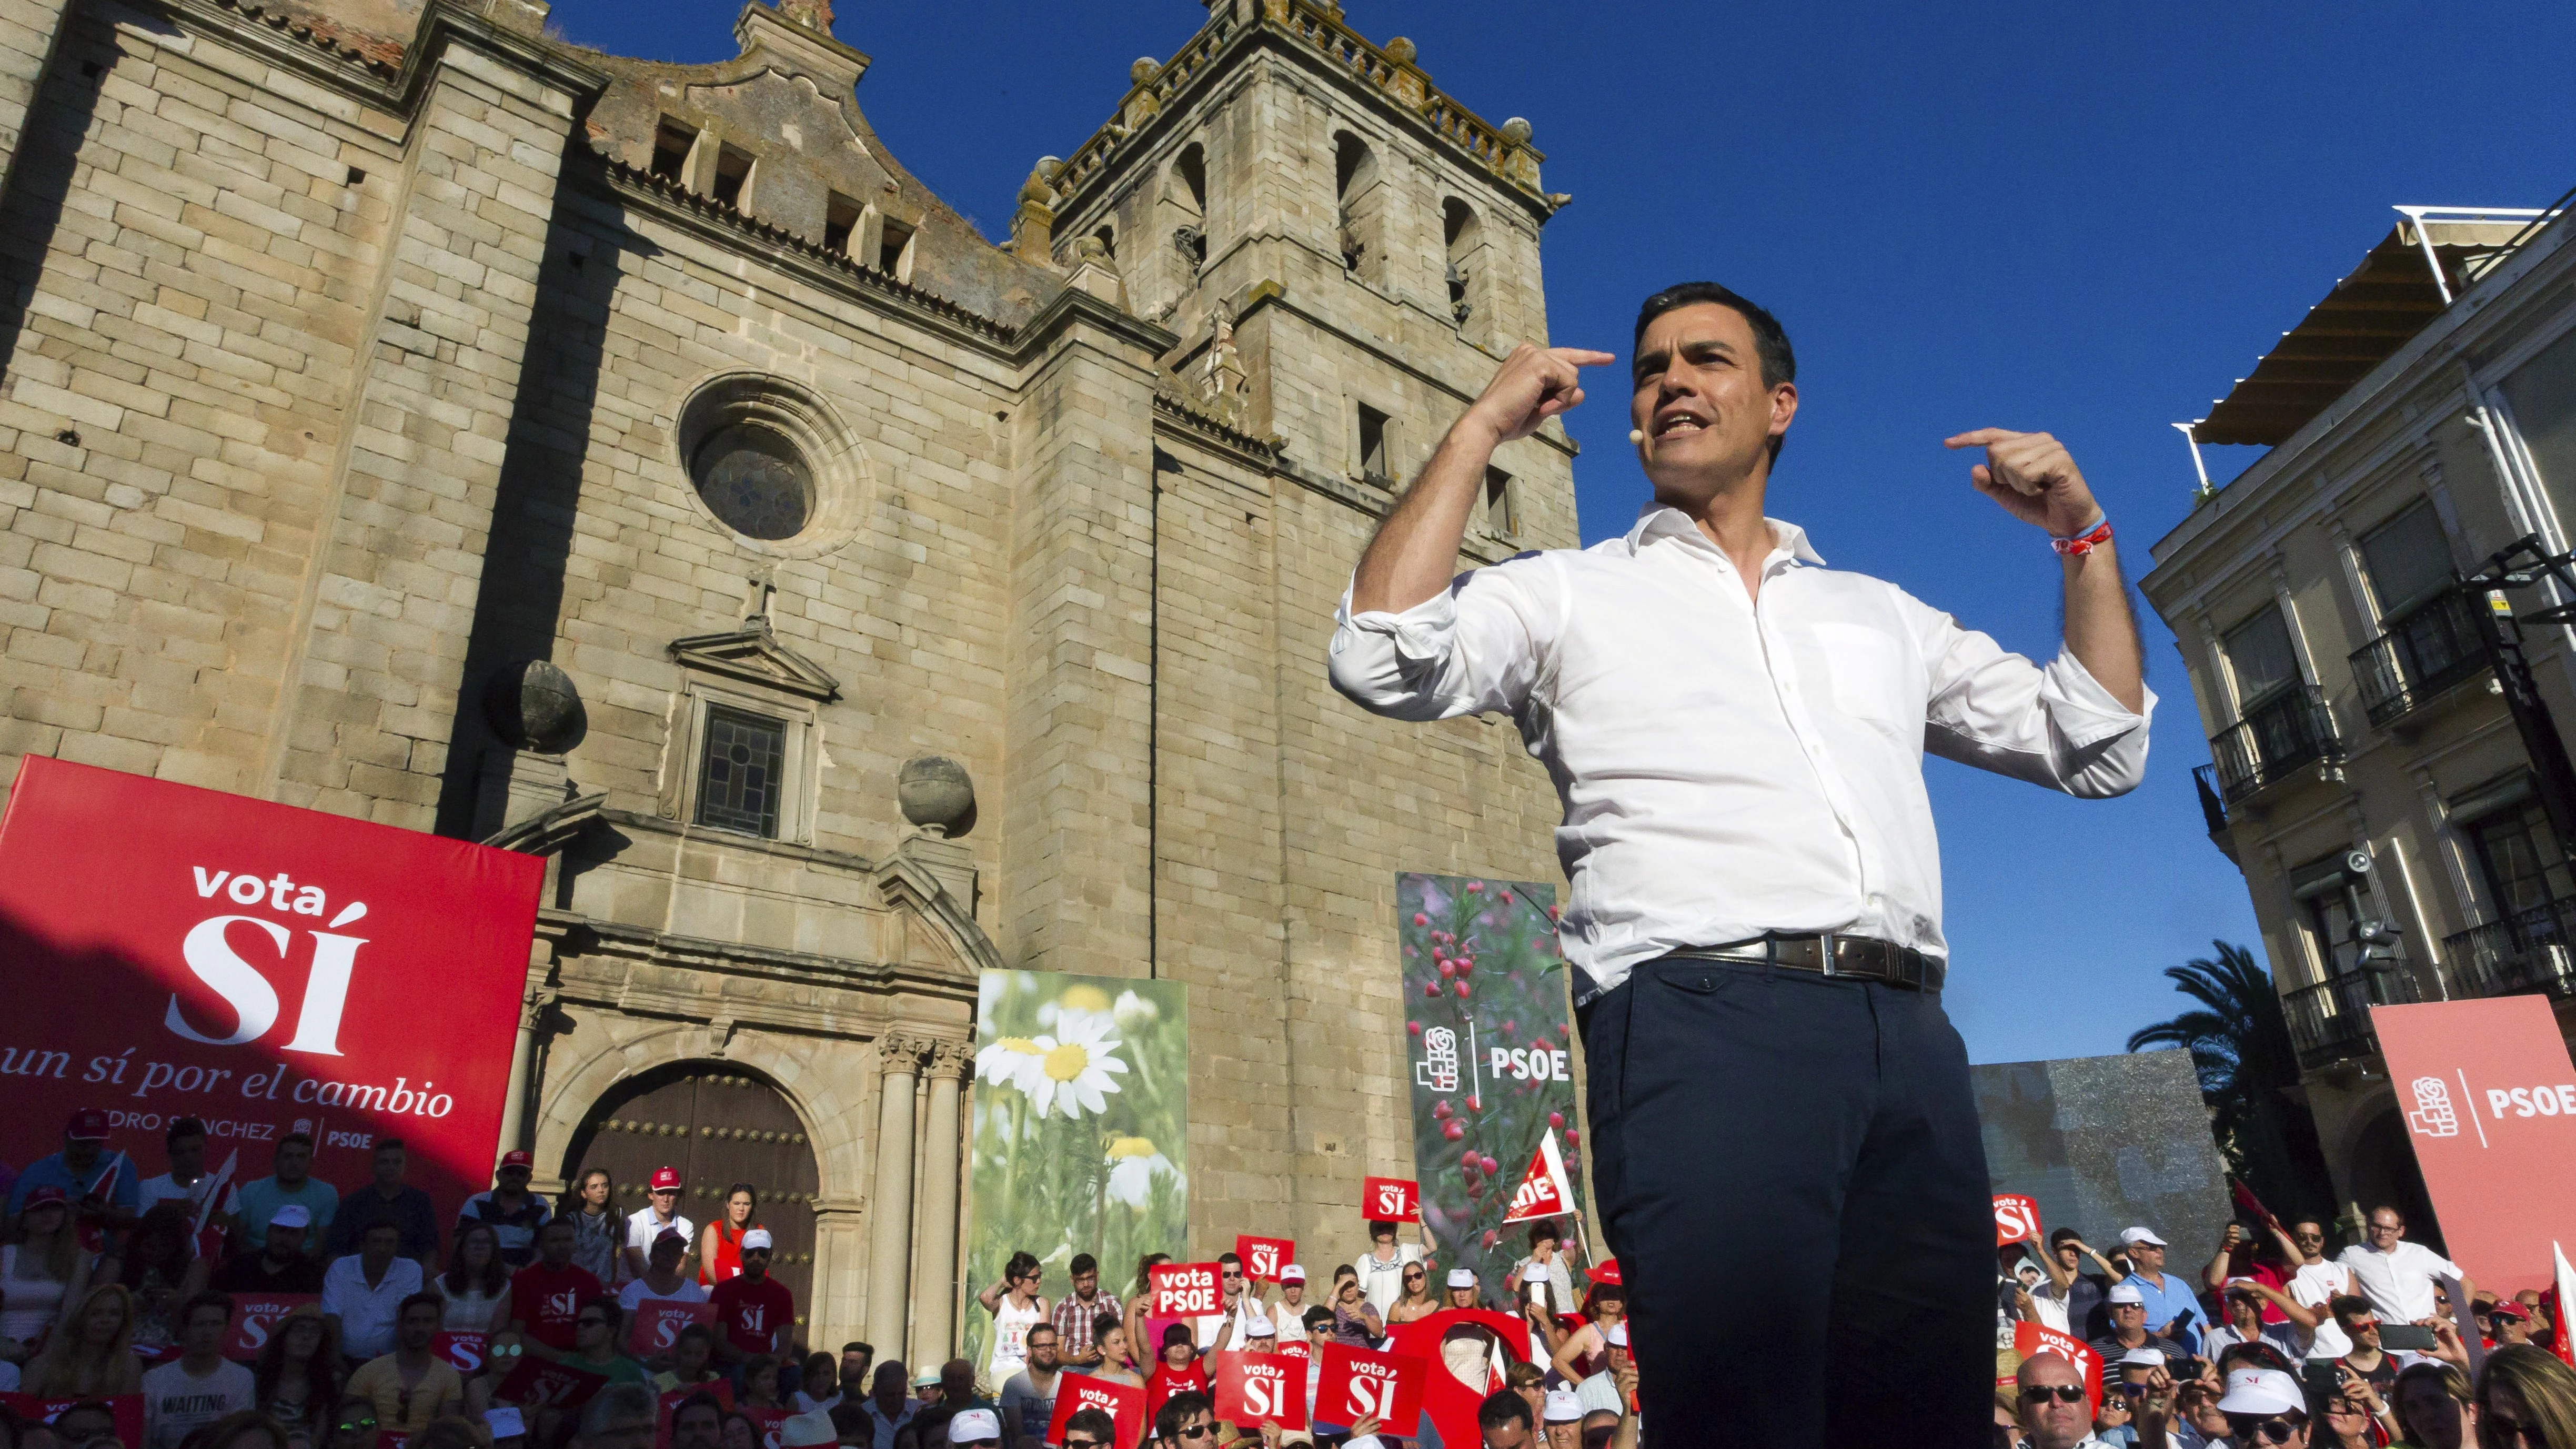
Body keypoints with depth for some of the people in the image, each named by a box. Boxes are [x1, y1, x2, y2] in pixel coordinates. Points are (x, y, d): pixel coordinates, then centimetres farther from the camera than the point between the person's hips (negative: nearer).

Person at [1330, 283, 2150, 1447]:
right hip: (1701, 1017, -4)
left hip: (1909, 1039, 5)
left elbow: (2100, 751, 28)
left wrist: (2083, 537, 20)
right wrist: (1481, 430, 1)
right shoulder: (1567, 593, 15)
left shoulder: (1880, 614, 26)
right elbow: (1384, 660, -4)